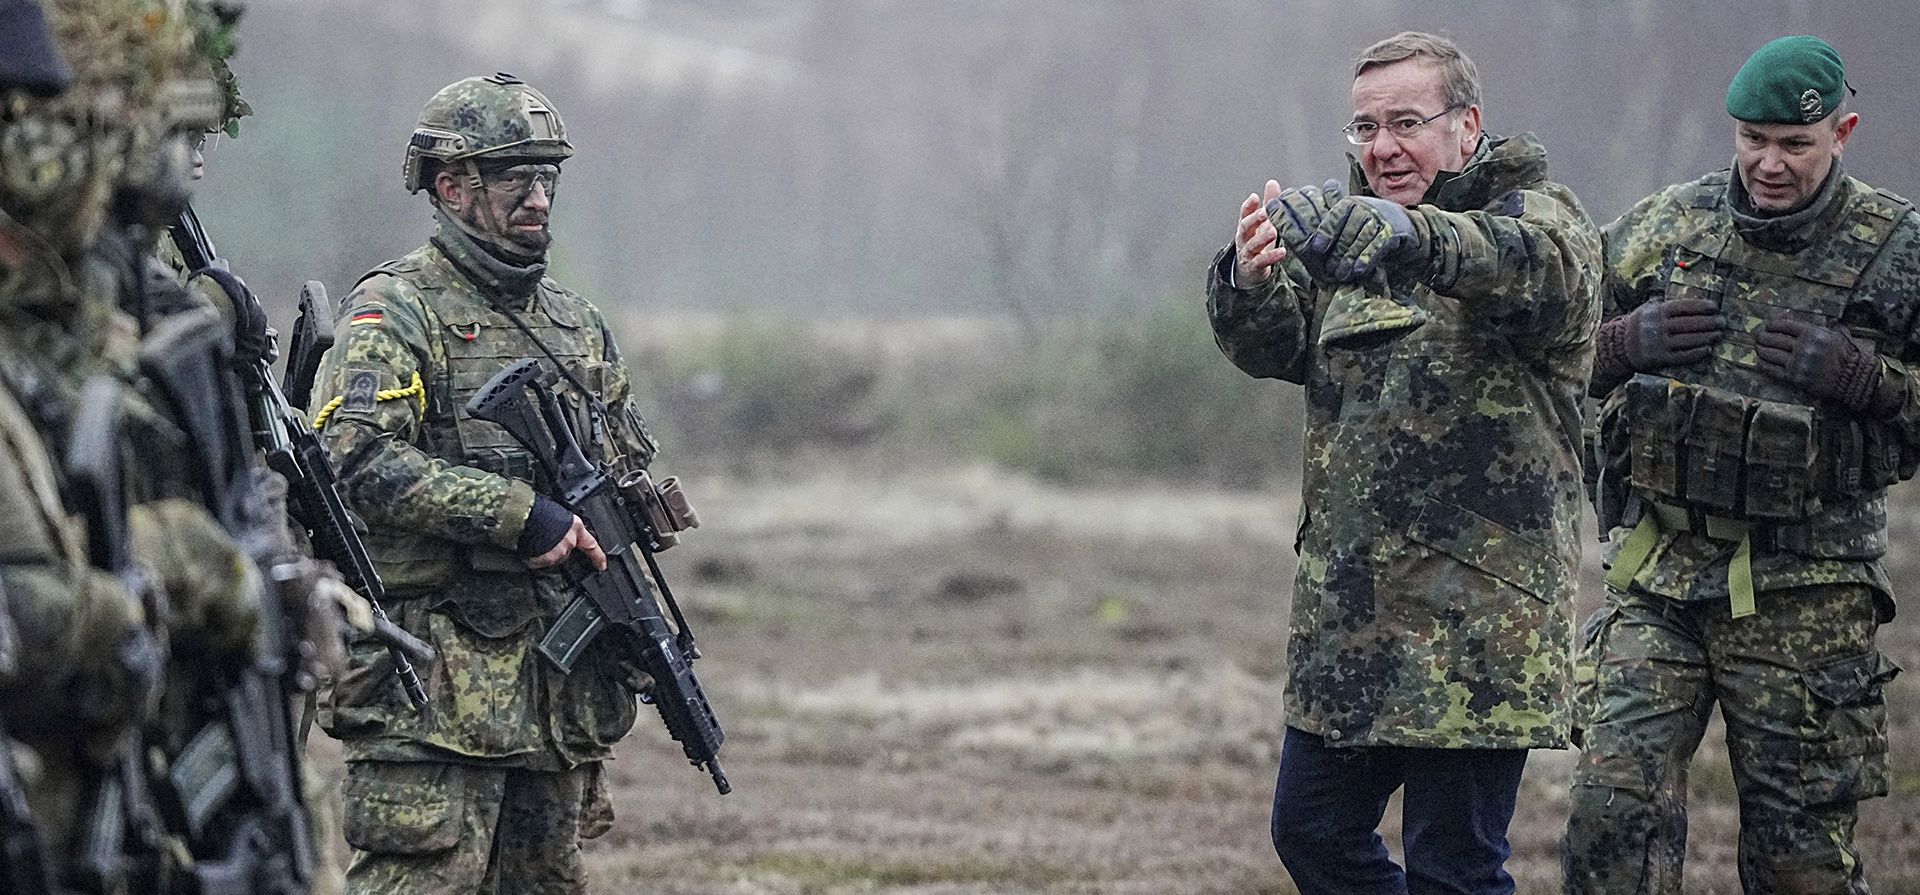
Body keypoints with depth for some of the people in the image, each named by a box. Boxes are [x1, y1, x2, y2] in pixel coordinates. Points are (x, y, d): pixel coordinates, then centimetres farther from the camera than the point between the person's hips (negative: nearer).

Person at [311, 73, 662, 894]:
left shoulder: (577, 324, 18)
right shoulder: (393, 315, -6)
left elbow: (631, 479, 24)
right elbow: (357, 460, -20)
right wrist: (519, 513, -21)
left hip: (560, 681, 7)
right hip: (436, 686, -7)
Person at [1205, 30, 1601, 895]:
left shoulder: (1534, 216, -5)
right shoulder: (1346, 232, 16)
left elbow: (1541, 264, -30)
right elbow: (1271, 344, 1)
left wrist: (1408, 237, -50)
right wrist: (1251, 281, -24)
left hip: (1475, 623, -7)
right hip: (1344, 615, 7)